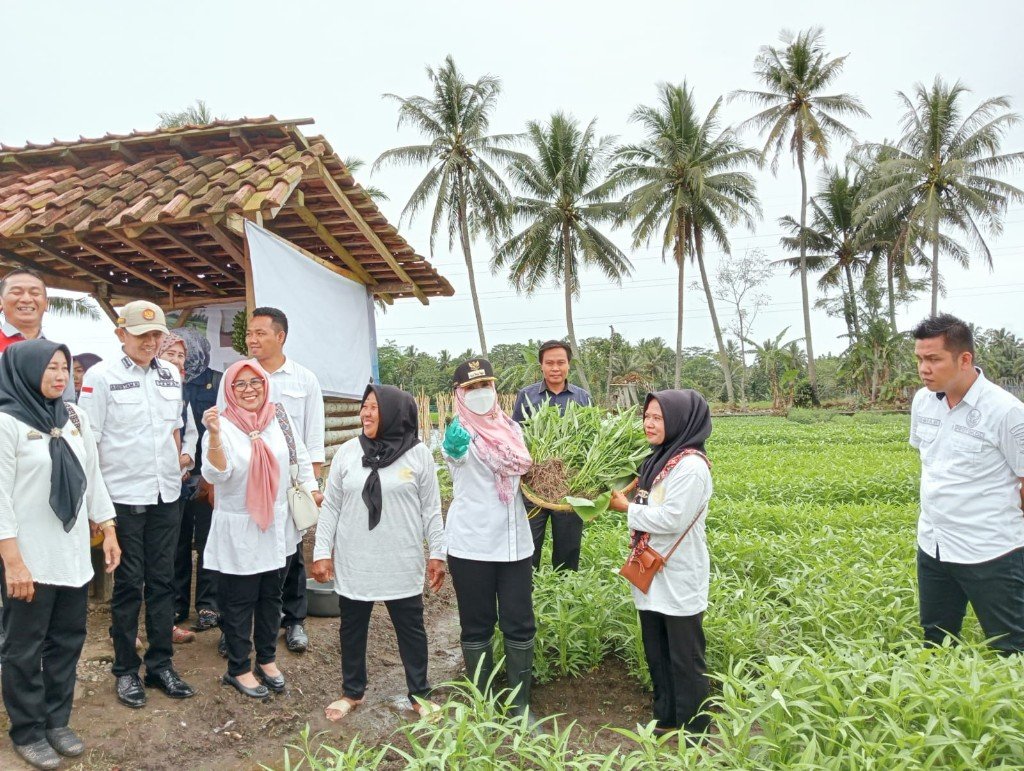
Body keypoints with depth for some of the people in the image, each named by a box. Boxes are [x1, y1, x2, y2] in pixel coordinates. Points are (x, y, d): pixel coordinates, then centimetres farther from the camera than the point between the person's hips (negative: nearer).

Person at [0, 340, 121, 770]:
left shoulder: (75, 419, 7)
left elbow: (93, 477, 12)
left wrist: (108, 530, 10)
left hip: (73, 554, 6)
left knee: (67, 641, 13)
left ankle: (56, 722, 29)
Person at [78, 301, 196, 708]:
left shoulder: (170, 374, 8)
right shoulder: (101, 375, -6)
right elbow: (87, 439, -7)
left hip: (166, 495, 4)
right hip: (123, 495, -4)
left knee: (162, 581, 10)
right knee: (128, 584, 5)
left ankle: (160, 664, 22)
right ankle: (126, 670, 20)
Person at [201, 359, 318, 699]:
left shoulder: (279, 417, 0)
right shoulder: (223, 425, -12)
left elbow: (301, 458, 10)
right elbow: (215, 474, -24)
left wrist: (311, 491, 7)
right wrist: (214, 435, -37)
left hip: (276, 525, 4)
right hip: (238, 530, -4)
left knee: (271, 595, 17)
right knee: (239, 601, 8)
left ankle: (267, 659, 34)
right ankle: (238, 668, 25)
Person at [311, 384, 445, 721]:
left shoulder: (419, 454, -5)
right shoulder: (347, 453, -1)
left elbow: (431, 509, -1)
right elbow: (331, 507, 3)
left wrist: (437, 553, -1)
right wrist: (322, 552, 1)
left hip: (402, 566, -2)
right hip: (353, 564, 2)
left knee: (411, 629, 11)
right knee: (352, 629, 16)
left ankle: (419, 693, 29)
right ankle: (352, 692, 36)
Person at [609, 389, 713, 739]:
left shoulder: (691, 466, -19)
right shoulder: (658, 459, 8)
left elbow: (672, 519, -24)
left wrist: (627, 508, -14)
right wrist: (623, 499, 0)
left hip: (679, 579, -8)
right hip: (652, 574, 9)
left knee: (685, 658, 6)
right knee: (656, 653, 19)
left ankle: (694, 731, 20)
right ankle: (666, 717, 34)